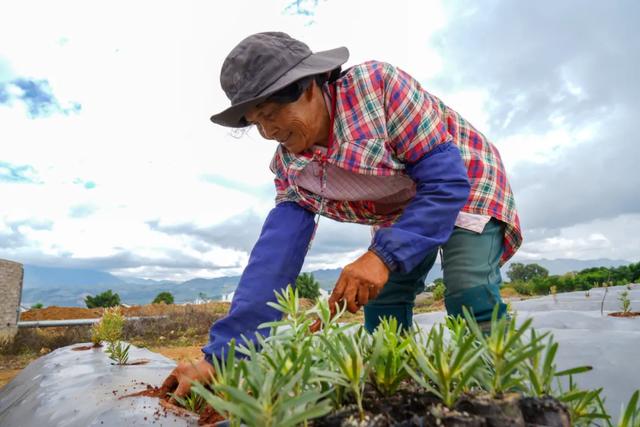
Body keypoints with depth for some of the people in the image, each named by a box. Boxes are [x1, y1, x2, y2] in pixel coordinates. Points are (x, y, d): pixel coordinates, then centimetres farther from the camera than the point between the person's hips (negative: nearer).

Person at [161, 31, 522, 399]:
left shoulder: (378, 84, -31)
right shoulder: (290, 166, -14)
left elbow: (447, 181, -30)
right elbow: (277, 252, -22)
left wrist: (384, 255, -41)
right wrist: (221, 355, -26)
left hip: (466, 184, -4)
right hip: (403, 212, 5)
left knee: (469, 295, -24)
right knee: (380, 303, -4)